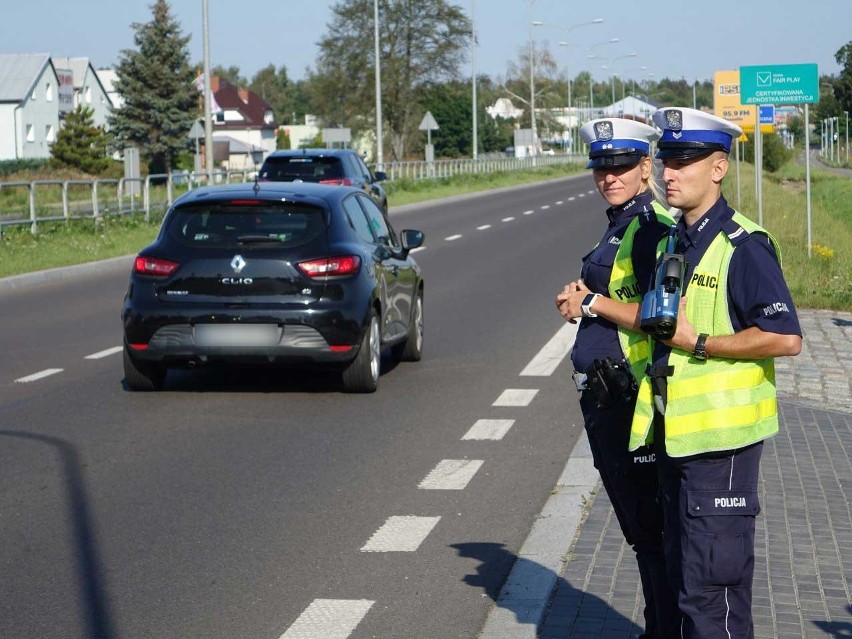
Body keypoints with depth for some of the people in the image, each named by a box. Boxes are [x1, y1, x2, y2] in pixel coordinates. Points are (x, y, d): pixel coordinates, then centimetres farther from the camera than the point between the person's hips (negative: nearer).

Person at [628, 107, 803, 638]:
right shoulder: (673, 239, 14)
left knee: (711, 580, -5)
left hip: (721, 435, -9)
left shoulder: (743, 246, -15)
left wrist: (698, 343, -20)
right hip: (675, 433, 9)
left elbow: (786, 337, -23)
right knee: (683, 571, 17)